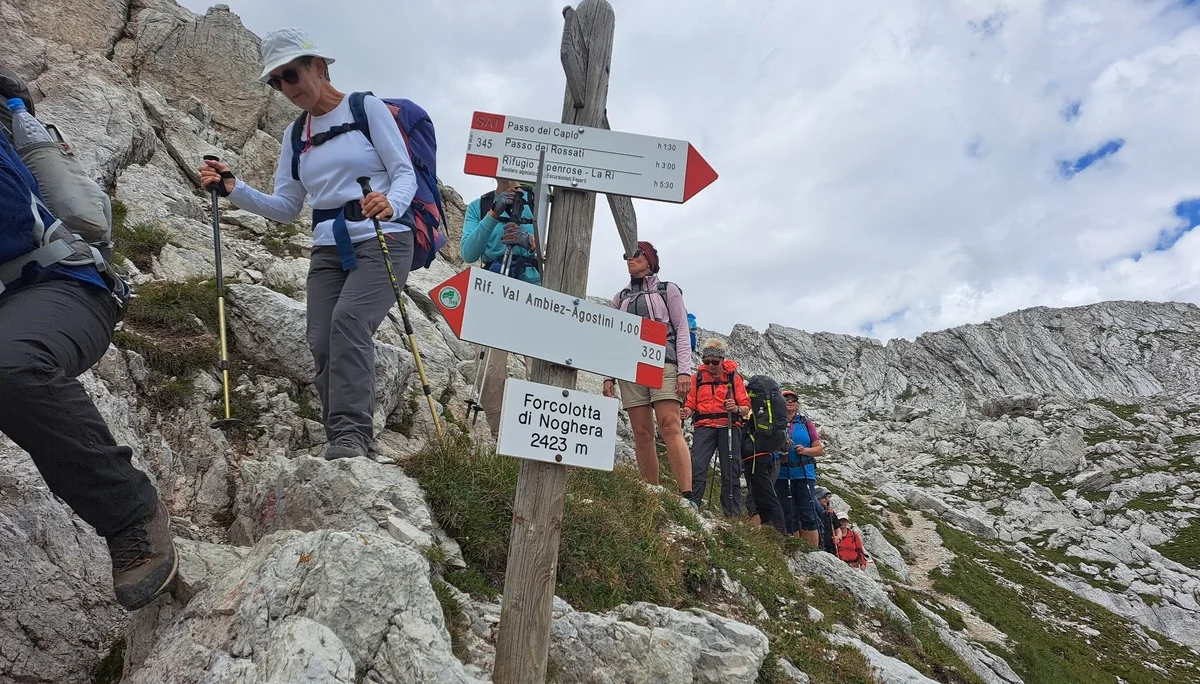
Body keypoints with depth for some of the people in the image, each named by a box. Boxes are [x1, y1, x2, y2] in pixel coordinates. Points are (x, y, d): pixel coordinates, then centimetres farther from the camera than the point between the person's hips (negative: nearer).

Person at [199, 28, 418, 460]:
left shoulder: (367, 108, 3)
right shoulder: (295, 135, 18)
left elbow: (405, 173, -5)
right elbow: (285, 208, 14)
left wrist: (390, 205, -27)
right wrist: (233, 190, -2)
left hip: (382, 242, -5)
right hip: (328, 251, 5)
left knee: (348, 321, -28)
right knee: (322, 344, -9)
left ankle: (351, 434, -29)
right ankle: (349, 449, -3)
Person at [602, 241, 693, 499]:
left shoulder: (668, 290, 13)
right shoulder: (620, 298, 22)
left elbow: (682, 331, 5)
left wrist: (684, 370, -8)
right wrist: (608, 376, 7)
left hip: (663, 364, -4)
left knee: (670, 426, -19)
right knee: (642, 434, -3)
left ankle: (687, 495, -25)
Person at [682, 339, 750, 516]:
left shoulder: (734, 377, 9)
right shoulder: (698, 376, 13)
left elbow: (746, 408, 6)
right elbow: (691, 403, 13)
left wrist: (737, 409, -18)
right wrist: (686, 412, -10)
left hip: (729, 427, 0)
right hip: (704, 427, 1)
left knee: (731, 473, -1)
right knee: (697, 467, -14)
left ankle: (733, 514, 3)